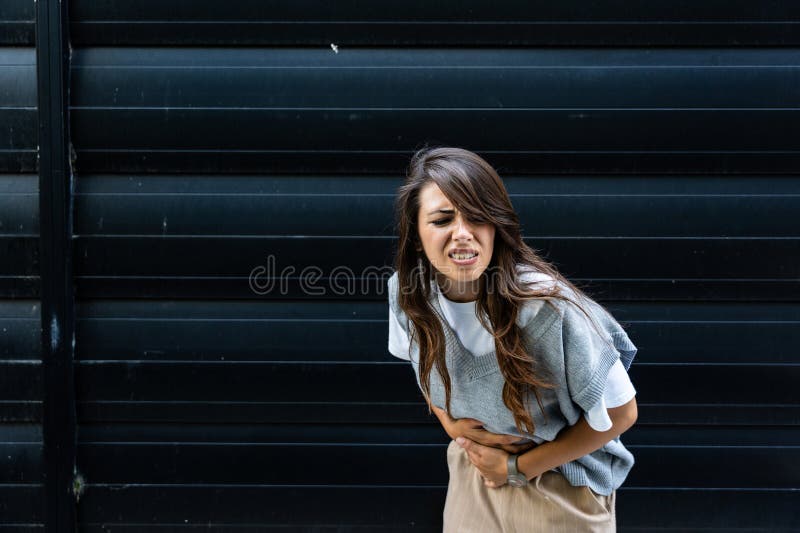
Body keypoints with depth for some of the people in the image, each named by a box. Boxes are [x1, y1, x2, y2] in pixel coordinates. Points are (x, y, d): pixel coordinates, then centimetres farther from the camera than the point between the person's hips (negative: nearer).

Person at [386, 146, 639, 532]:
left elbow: (619, 413, -18)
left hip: (560, 492, -4)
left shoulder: (546, 305, -30)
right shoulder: (408, 292, -15)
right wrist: (451, 423, -10)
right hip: (473, 477, 4)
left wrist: (518, 468, -13)